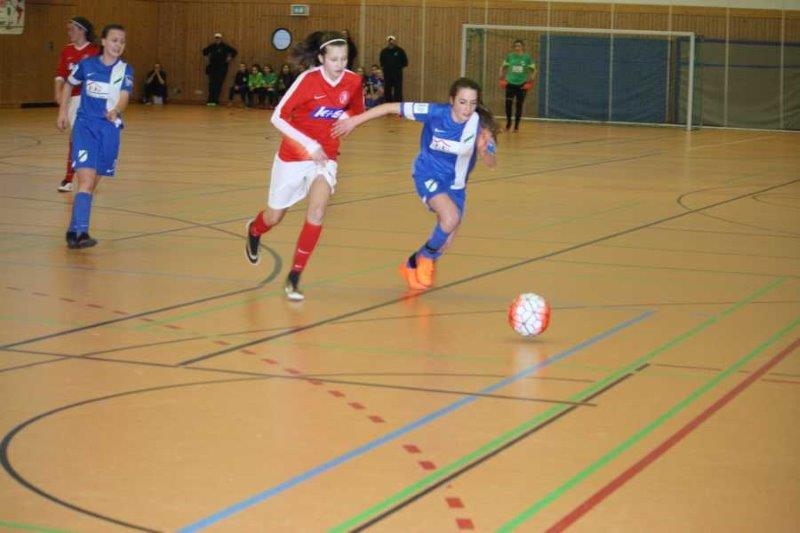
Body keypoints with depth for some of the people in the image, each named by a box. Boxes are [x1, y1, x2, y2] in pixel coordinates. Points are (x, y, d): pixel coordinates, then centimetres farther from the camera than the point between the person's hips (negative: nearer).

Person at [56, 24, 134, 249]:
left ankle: (75, 230, 24)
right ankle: (79, 232, -25)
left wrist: (116, 111, -38)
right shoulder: (87, 65, -1)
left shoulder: (125, 70, 0)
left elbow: (124, 97, -17)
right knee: (86, 179, -18)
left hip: (110, 127, 2)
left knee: (94, 182, 10)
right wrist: (63, 112, 11)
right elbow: (68, 85, 17)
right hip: (85, 126, -2)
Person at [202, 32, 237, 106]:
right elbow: (205, 51, 26)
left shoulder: (225, 46, -5)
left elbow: (234, 51, -3)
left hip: (222, 68, -4)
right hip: (212, 68, 4)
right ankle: (210, 100, -1)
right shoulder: (212, 46, 7)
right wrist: (207, 56, 15)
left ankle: (215, 100, -3)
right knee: (211, 84, -2)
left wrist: (229, 58, -5)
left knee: (218, 85, -5)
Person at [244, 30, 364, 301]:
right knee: (273, 218, 14)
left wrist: (346, 120, -11)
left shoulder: (353, 81, -10)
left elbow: (357, 112, 11)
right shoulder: (308, 79, -21)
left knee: (316, 213, -21)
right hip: (294, 155, -2)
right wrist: (309, 144, -25)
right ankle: (254, 231, 53)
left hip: (325, 156, 2)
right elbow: (277, 117, -19)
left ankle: (294, 279, -9)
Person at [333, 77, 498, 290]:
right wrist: (355, 120, -17)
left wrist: (483, 150, -44)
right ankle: (426, 256, -1)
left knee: (444, 244, 8)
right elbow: (392, 107, -19)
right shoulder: (436, 113, -25)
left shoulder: (479, 124, -21)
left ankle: (412, 264, 39)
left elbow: (491, 163, -21)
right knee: (451, 218, -30)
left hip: (455, 184, 4)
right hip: (428, 176, -4)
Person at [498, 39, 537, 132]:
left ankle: (516, 126, 15)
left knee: (519, 105, 3)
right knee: (508, 103, -11)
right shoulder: (510, 56, 1)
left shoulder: (527, 58, -2)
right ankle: (508, 123, 9)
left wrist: (531, 80, -7)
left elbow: (534, 70, 4)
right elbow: (503, 67, 14)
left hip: (522, 85, 0)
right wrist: (501, 77, 1)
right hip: (510, 83, 1)